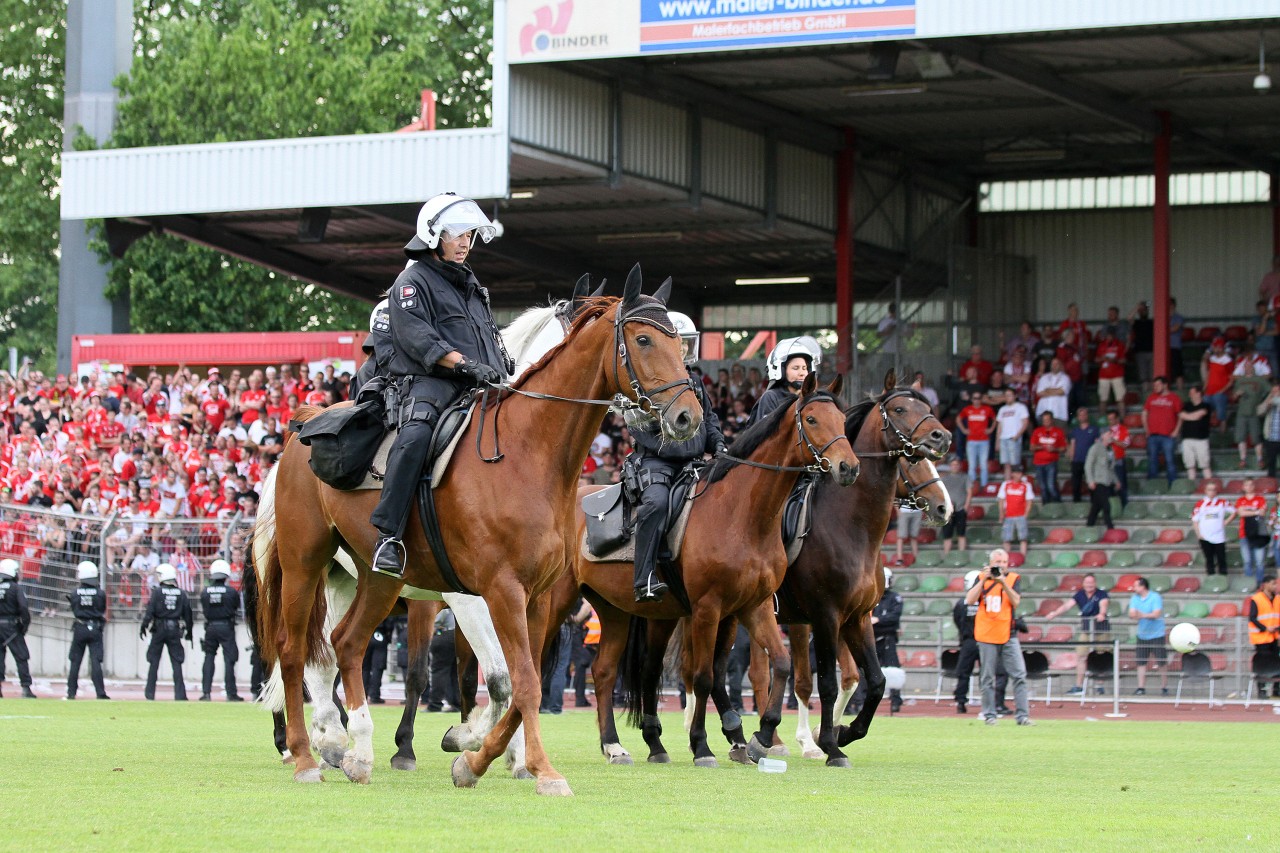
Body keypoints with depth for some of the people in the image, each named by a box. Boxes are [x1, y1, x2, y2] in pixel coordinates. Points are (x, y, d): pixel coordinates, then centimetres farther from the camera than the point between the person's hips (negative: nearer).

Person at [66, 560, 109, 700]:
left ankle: (71, 692, 13)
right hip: (95, 628, 0)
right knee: (95, 661, -2)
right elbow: (103, 612, 5)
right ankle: (100, 693, -9)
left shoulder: (75, 593, -5)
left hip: (79, 629, 0)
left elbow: (74, 611, 4)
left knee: (75, 661, 10)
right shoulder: (100, 593, -7)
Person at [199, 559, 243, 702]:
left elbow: (203, 610, 6)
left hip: (210, 627, 2)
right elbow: (237, 608, 6)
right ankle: (231, 693, 1)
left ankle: (206, 692, 5)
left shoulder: (205, 592, -3)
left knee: (209, 659, 10)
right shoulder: (231, 592, -9)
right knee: (229, 660, 1)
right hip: (227, 627, -2)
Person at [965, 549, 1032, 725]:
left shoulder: (1013, 578, 5)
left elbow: (1015, 601, -9)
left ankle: (1022, 715, -5)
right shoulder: (982, 577, 6)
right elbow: (970, 600, -6)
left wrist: (1003, 582, -20)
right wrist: (984, 580, -12)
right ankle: (989, 715, 8)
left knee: (1019, 675, -6)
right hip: (987, 635, 0)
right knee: (988, 678, 2)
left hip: (1009, 635, 0)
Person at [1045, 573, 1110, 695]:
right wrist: (1055, 614, -22)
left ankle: (1100, 685, 9)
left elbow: (1104, 604, -27)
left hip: (1102, 630, -3)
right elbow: (1068, 605, -8)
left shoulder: (1101, 594, -7)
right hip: (1086, 630, 3)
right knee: (1080, 656, -2)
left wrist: (1102, 614, -49)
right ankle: (1079, 686, 2)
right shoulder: (1079, 595, 3)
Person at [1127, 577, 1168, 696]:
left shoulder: (1155, 597, -10)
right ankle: (1141, 688, 5)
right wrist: (1133, 614, -24)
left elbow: (1157, 614, -20)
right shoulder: (1134, 598, 6)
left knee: (1161, 663, -3)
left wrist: (1143, 615, -33)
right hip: (1142, 636, 5)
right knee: (1141, 662, 1)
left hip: (1157, 635, -5)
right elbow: (1131, 614, -1)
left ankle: (1164, 688, 6)